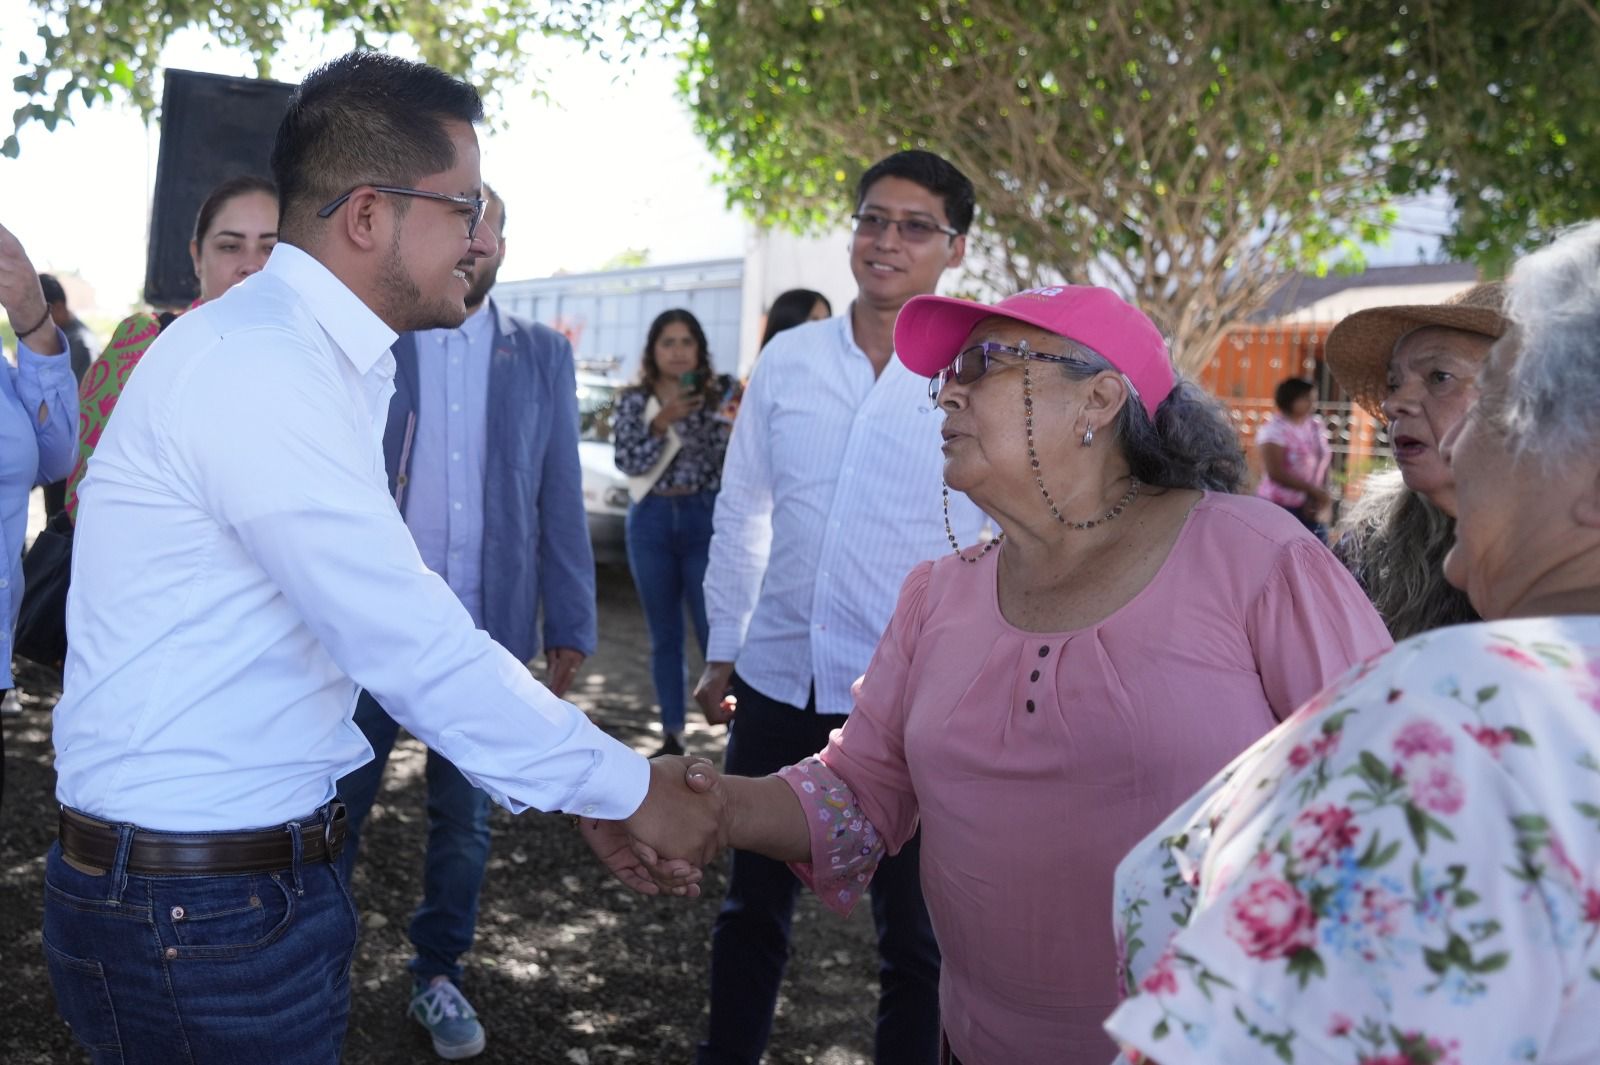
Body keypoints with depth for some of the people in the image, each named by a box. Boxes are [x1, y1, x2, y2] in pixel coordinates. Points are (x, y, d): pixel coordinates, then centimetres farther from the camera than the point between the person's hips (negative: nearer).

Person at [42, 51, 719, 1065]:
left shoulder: (320, 361, 9)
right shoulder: (256, 364, -21)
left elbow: (399, 619, 10)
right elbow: (418, 651, -24)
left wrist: (589, 795, 7)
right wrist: (628, 790, -12)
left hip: (274, 859, 9)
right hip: (200, 904, -9)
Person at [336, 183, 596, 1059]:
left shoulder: (543, 356, 5)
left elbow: (560, 498, 4)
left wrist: (569, 626, 0)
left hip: (485, 629, 1)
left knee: (464, 817, 12)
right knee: (339, 805, 9)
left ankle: (438, 975, 30)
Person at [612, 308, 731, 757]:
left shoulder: (718, 393, 1)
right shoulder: (634, 400, 4)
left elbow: (731, 458, -9)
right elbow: (628, 462, -8)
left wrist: (715, 410, -21)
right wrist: (660, 424, -20)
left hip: (705, 520, -2)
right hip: (651, 522, 2)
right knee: (664, 635, 8)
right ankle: (672, 736, 17)